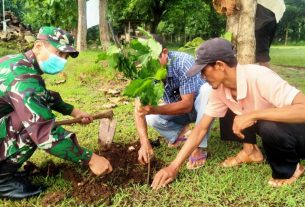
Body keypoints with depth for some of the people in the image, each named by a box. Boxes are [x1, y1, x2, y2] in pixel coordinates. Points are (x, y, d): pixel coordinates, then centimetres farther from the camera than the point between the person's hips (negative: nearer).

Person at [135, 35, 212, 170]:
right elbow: (139, 109, -24)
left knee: (207, 89, -35)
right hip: (176, 109, 3)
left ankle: (199, 148, -25)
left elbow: (187, 104, -36)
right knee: (150, 118, -24)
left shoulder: (183, 62, -34)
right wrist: (144, 142, -38)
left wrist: (154, 109, -50)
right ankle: (179, 131, 8)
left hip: (197, 106, -3)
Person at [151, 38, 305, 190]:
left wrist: (253, 115, -41)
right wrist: (174, 166, -13)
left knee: (270, 127, -35)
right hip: (274, 133, 6)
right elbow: (202, 128, -8)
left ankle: (288, 170, -6)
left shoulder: (259, 77, -33)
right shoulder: (219, 89, -11)